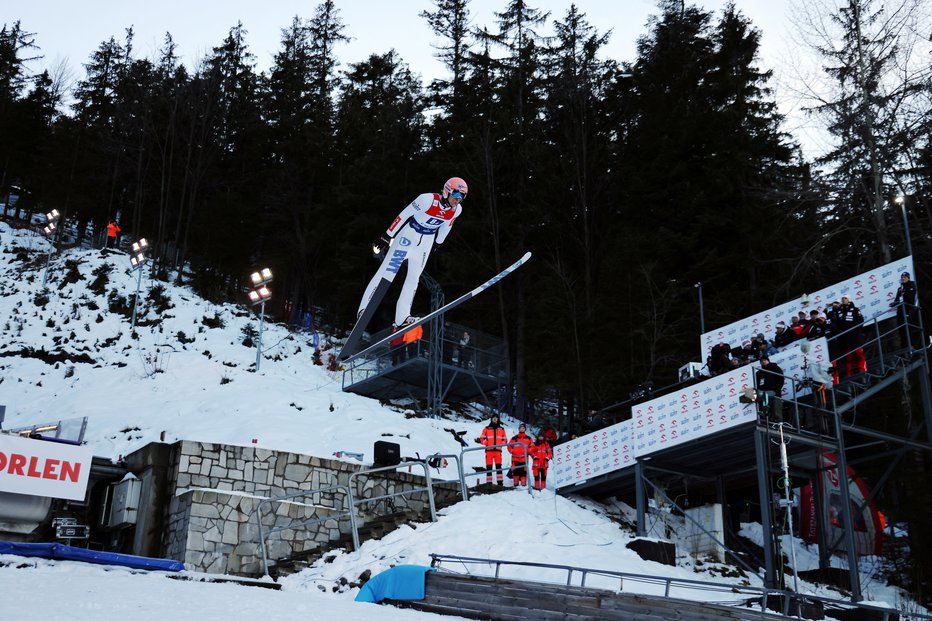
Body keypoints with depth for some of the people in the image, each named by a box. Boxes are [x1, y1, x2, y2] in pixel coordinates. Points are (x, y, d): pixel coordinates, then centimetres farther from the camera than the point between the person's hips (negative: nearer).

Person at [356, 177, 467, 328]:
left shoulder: (457, 210, -10)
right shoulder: (427, 199, -27)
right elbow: (404, 215, -19)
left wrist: (438, 243, 24)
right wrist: (387, 236, -14)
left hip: (425, 244, 5)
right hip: (408, 236, -5)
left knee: (414, 277, 5)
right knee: (387, 271, -3)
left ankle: (402, 316, 8)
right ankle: (364, 307, 5)